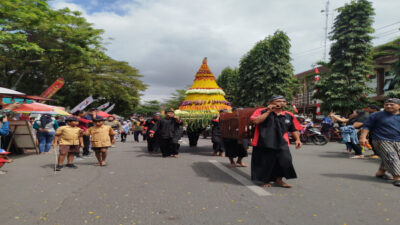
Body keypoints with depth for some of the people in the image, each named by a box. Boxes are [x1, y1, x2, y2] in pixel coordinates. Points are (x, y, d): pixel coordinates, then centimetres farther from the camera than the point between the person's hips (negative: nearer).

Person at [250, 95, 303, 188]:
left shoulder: (289, 115, 9)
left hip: (281, 144, 3)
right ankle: (265, 180, 30)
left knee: (285, 160, -7)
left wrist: (297, 139, 1)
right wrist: (268, 111, -13)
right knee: (265, 163, 6)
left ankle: (279, 179, 17)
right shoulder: (262, 111, -1)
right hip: (263, 143, -2)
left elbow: (294, 129, 17)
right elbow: (256, 121, -18)